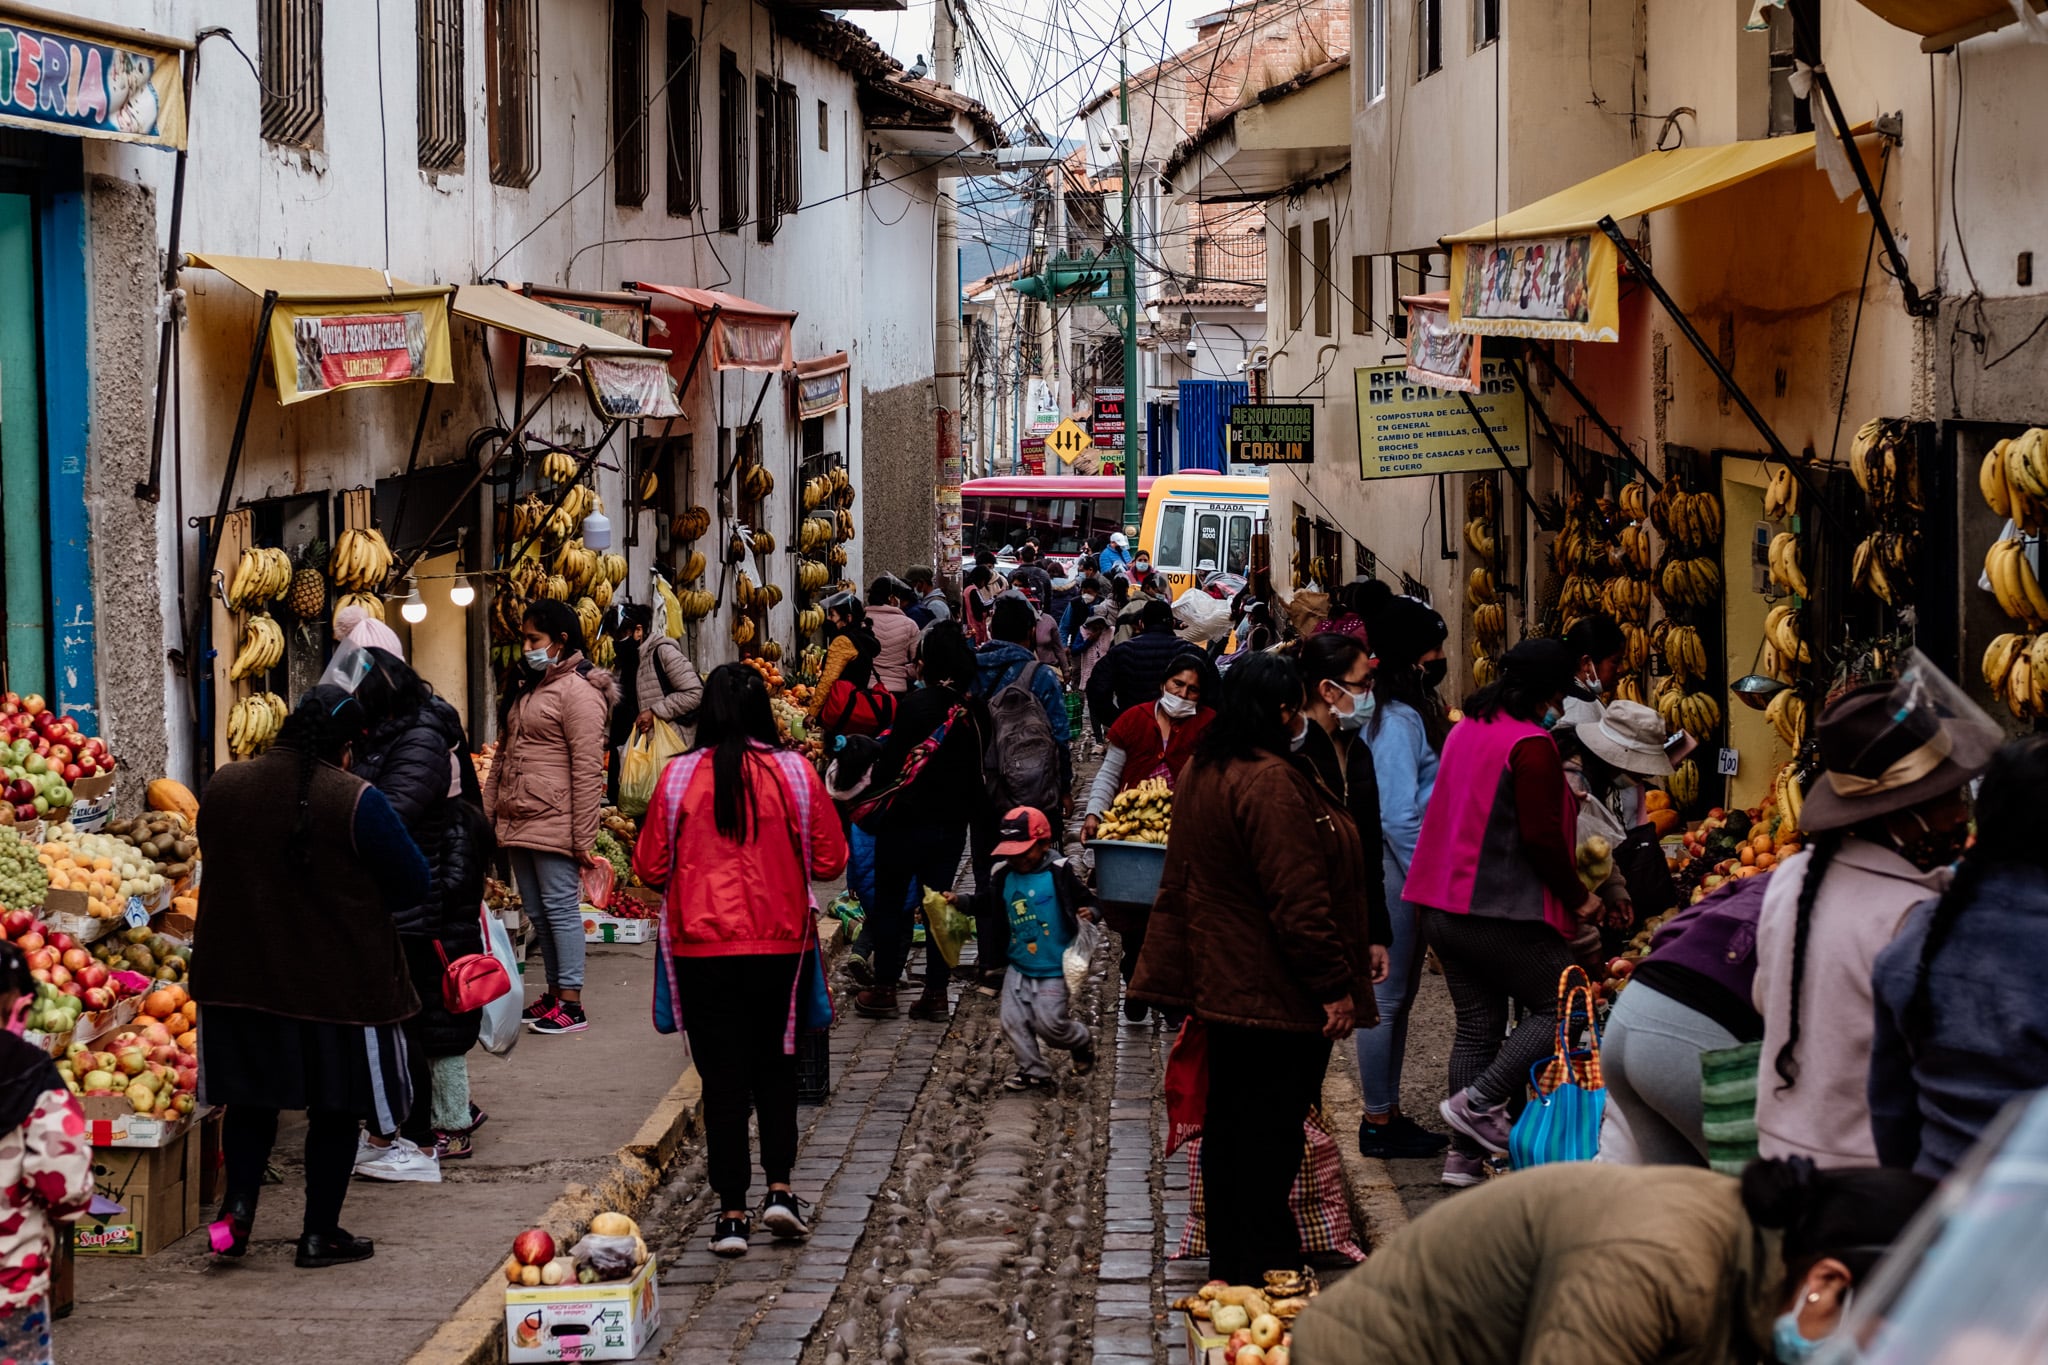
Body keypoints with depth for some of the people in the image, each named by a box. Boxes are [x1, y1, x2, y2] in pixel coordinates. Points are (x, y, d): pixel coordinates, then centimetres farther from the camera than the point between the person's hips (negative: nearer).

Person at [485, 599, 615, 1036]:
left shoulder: (577, 692, -11)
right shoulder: (521, 688, 17)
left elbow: (588, 771, -15)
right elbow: (503, 758, 22)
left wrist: (584, 838, -18)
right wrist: (485, 812, 15)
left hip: (553, 825, -9)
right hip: (516, 825, 9)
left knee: (560, 909, -5)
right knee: (536, 912, 13)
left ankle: (571, 1004, -1)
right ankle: (554, 993, 22)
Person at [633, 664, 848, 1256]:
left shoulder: (679, 776, -7)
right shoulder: (795, 773, -6)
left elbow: (650, 868, -1)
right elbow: (831, 860, 1)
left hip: (703, 946, -1)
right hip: (779, 942, 1)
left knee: (723, 1076, 5)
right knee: (775, 1066, 19)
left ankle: (732, 1214, 5)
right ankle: (780, 1188, 10)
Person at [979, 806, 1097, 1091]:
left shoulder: (1059, 874, -11)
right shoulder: (1005, 877, 2)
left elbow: (1083, 899, -4)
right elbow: (985, 905, 12)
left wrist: (1089, 913, -26)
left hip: (1053, 970, -5)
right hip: (1018, 968, 5)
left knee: (1050, 1024, -6)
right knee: (1013, 1022, 3)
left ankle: (1082, 1042, 26)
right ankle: (1033, 1071, 20)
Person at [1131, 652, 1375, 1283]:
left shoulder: (1200, 771, 9)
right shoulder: (1269, 783, -22)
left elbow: (1184, 878, 18)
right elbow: (1298, 899, -24)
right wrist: (1334, 983, -18)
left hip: (1220, 981, 10)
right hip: (1275, 989, -10)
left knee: (1230, 1122, 16)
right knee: (1272, 1131, -2)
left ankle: (1230, 1255, 25)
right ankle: (1257, 1267, 2)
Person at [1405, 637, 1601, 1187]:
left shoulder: (1466, 729, 12)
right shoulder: (1531, 745, -15)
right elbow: (1541, 837, -19)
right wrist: (1577, 898, -6)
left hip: (1445, 907, 9)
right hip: (1502, 913, -9)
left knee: (1478, 1024, 13)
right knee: (1559, 1008, 2)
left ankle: (1464, 1157, 12)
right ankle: (1478, 1101, -7)